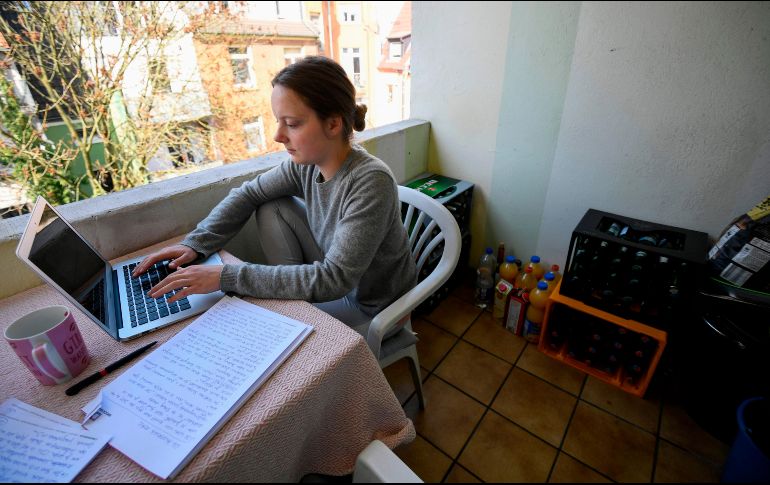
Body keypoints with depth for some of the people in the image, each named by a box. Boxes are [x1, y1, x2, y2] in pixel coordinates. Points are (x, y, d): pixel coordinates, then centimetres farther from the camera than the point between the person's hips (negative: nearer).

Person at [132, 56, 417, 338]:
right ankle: (291, 290, 4)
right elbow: (248, 193, 1)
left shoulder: (371, 182, -33)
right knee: (272, 208, -3)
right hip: (337, 276, 6)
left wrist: (227, 277, -33)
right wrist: (195, 243, -10)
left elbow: (333, 280, -34)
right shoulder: (306, 164, -13)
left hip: (371, 307, -5)